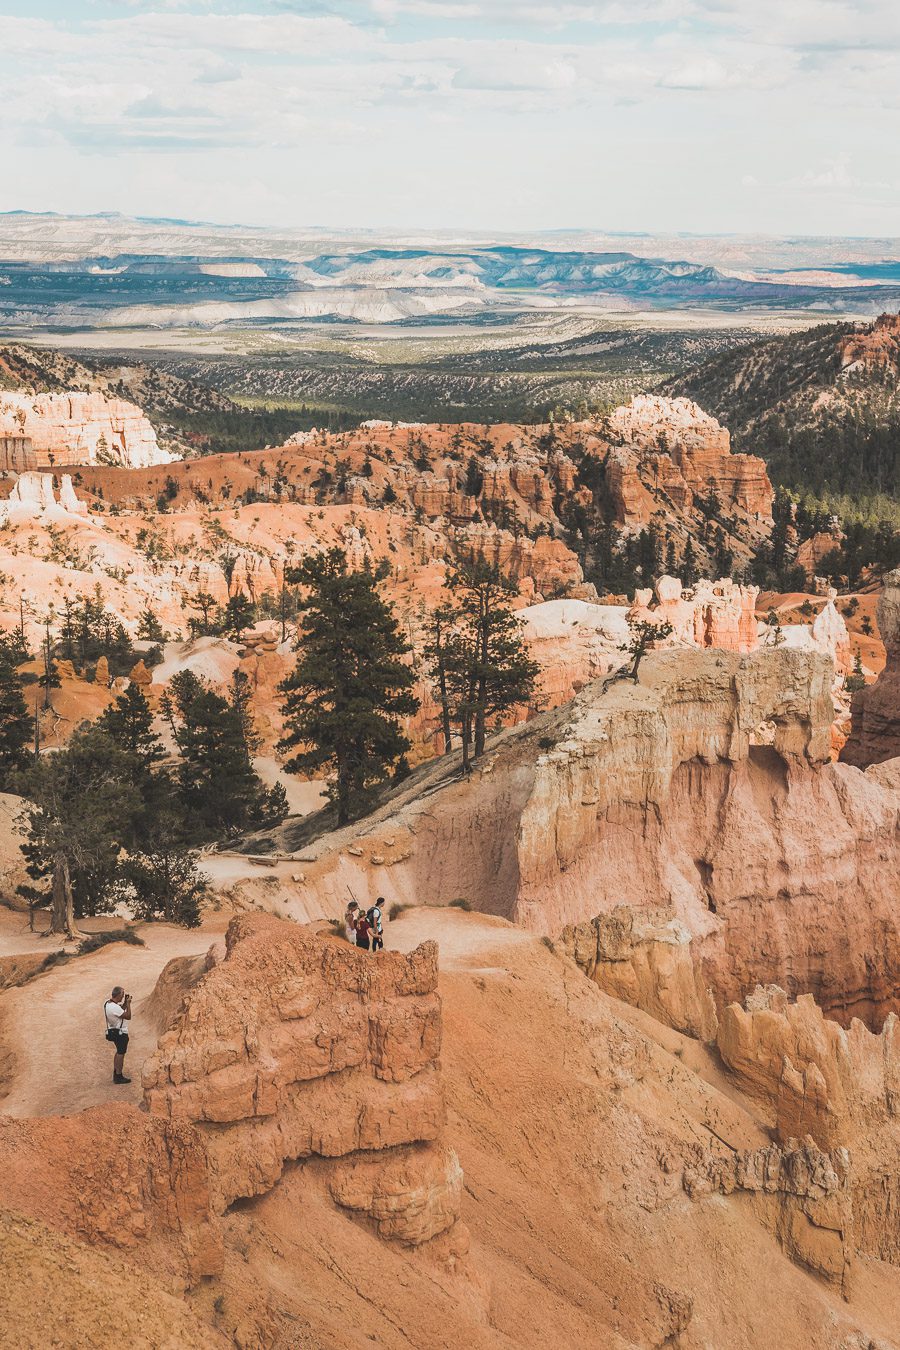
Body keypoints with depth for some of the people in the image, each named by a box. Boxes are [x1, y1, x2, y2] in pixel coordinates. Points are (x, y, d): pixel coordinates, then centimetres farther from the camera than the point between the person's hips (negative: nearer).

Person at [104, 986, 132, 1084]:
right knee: (121, 1053, 2)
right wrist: (128, 1003, -17)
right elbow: (128, 1016, -24)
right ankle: (119, 1077, 10)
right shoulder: (114, 1007, -30)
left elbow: (121, 1010, 14)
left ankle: (116, 1073, 32)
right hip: (121, 1033, -10)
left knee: (119, 1052, 23)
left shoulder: (108, 1003, 1)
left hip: (114, 1031, 10)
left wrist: (125, 1003, 2)